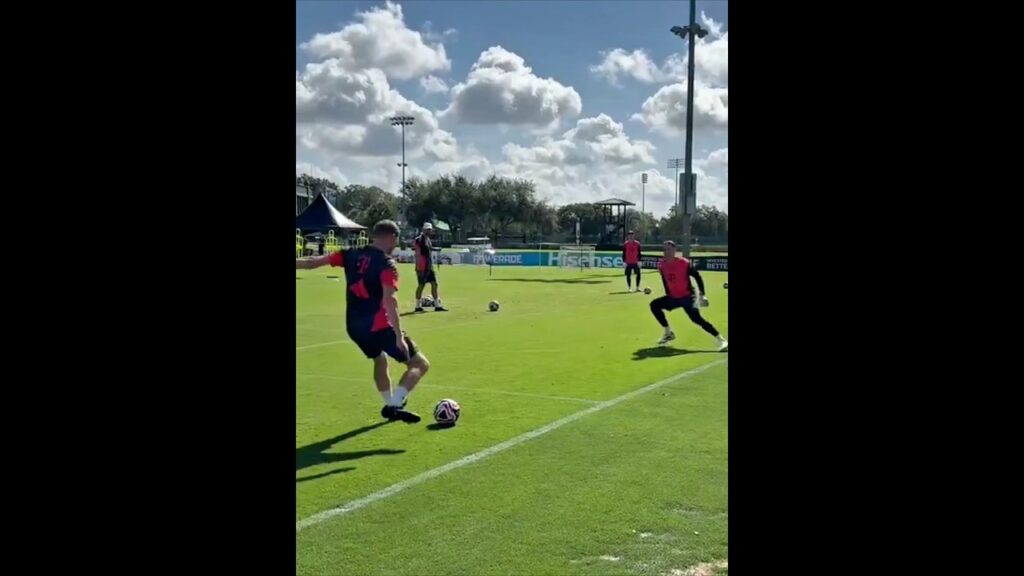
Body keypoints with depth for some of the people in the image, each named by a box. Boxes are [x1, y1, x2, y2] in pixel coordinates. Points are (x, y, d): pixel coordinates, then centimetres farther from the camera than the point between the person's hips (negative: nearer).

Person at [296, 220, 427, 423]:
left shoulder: (351, 255, 7)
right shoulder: (386, 264, -12)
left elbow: (312, 262, 10)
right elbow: (389, 300, -25)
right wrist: (399, 336, -27)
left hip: (354, 327, 7)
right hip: (378, 327, -7)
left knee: (380, 359, 35)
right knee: (421, 364, 2)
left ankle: (390, 405, 38)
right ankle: (394, 405, -14)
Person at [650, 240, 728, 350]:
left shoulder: (684, 263, -17)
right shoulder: (662, 264, -2)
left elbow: (697, 276, -11)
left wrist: (701, 294, -15)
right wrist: (668, 295, 16)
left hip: (687, 297, -6)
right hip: (673, 297, 6)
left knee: (696, 319, -21)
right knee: (654, 305, -6)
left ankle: (721, 340, -13)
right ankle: (668, 333, 7)